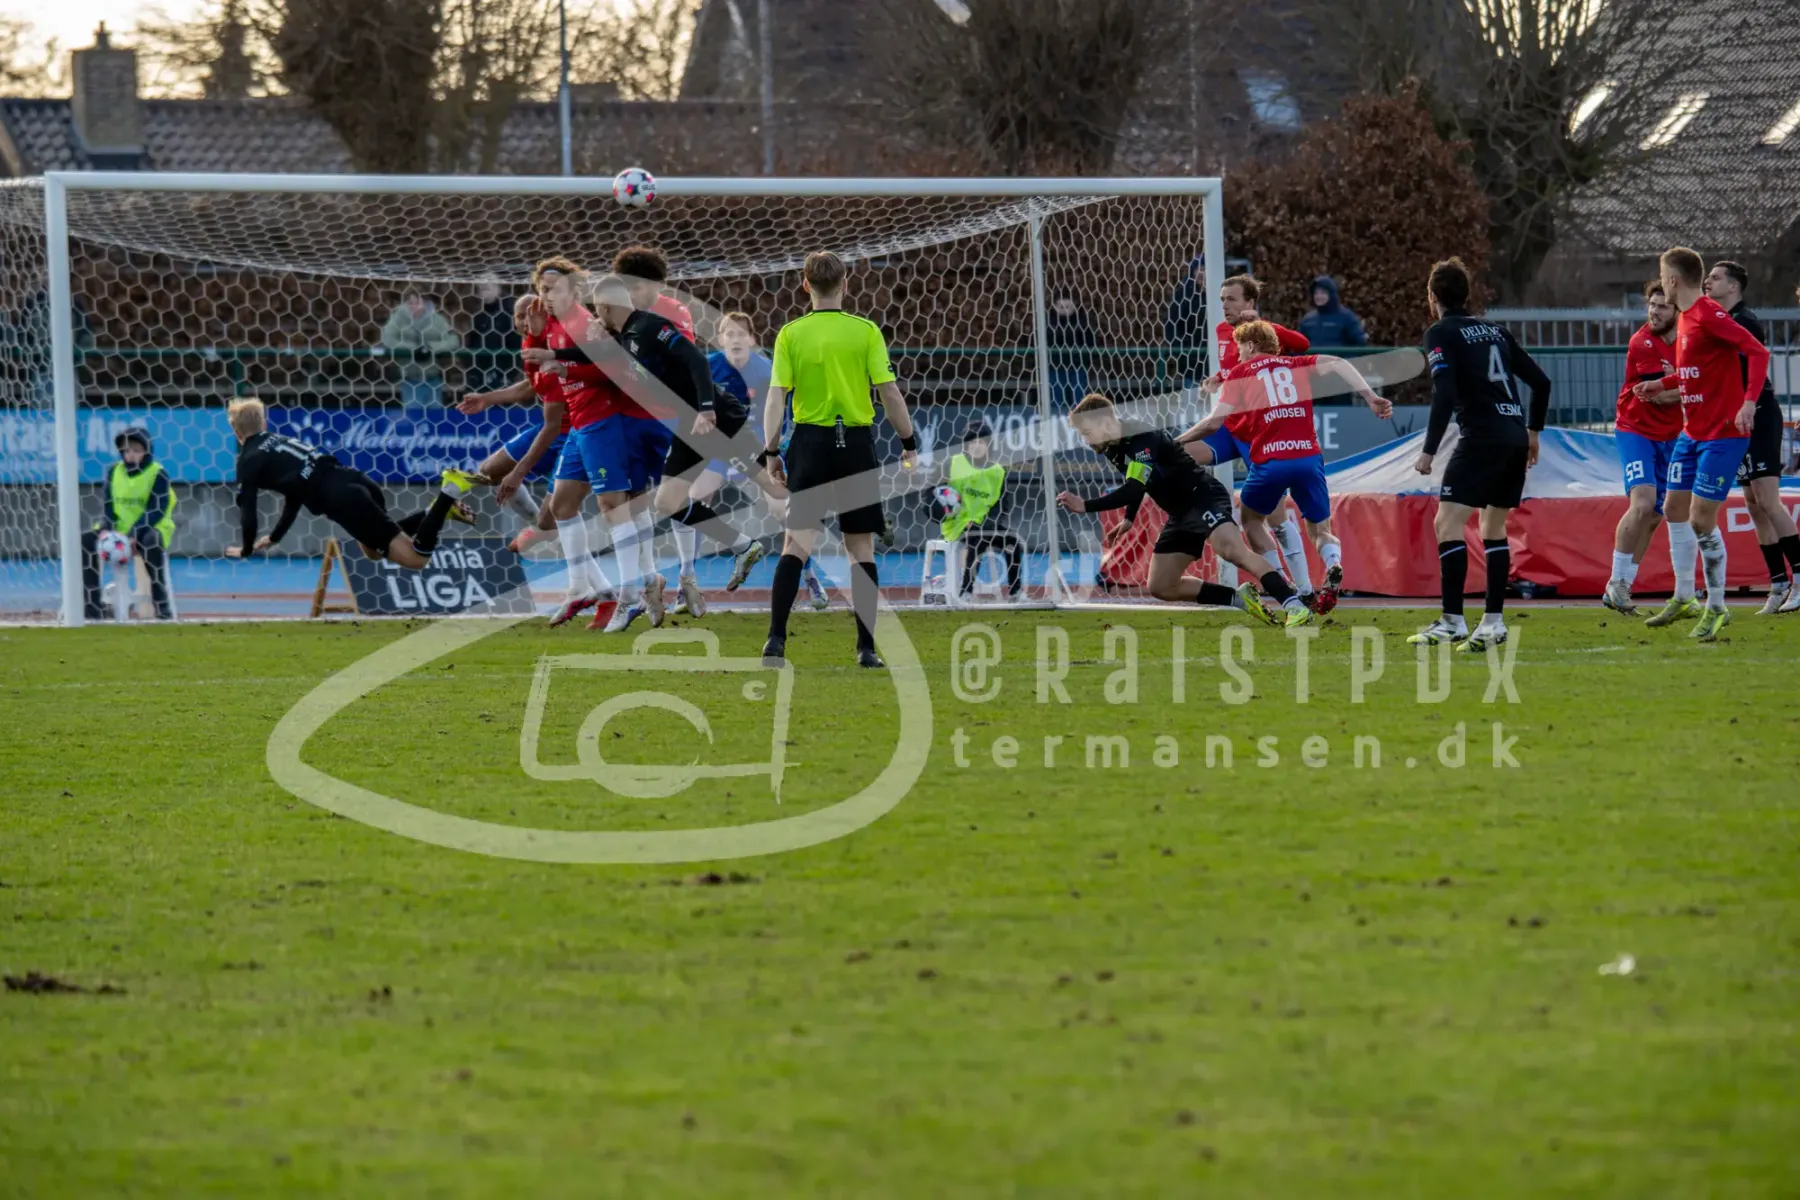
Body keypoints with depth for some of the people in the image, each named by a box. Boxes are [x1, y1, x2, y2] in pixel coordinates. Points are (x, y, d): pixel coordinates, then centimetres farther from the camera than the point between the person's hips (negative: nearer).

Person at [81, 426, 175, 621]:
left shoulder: (158, 474, -6)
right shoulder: (114, 472, 8)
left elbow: (156, 511, -14)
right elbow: (107, 504, 6)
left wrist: (133, 535, -26)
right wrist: (106, 529, -15)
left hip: (150, 529, -5)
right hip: (119, 529, 5)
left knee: (151, 543, -40)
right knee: (85, 541, -18)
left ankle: (162, 605, -32)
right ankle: (92, 606, -15)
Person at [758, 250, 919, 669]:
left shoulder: (790, 334, 0)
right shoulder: (865, 331, -1)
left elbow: (776, 396, -4)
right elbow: (889, 391, -3)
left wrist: (772, 452, 2)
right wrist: (909, 443, 6)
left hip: (810, 442, 0)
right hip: (856, 442, 0)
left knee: (797, 544, 0)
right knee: (861, 547, 7)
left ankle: (776, 639, -12)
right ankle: (866, 647, 6)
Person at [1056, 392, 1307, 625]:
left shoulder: (1141, 439, -23)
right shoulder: (1111, 449, 6)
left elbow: (1134, 489, -33)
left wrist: (1085, 506, -33)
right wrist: (1129, 518, 20)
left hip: (1203, 496, -10)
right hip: (1181, 513, 10)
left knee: (1231, 550, -34)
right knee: (1161, 587, 5)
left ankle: (1294, 606, -39)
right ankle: (1242, 599, 5)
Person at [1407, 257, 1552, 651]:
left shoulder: (1441, 334, -1)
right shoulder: (1494, 330, 19)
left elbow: (1444, 394, -14)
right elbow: (1541, 382, 18)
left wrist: (1429, 451, -13)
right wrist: (1533, 431, 29)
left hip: (1481, 438, -7)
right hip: (1515, 437, 7)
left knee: (1448, 522, -8)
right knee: (1494, 529, 17)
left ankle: (1452, 622, -17)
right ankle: (1494, 622, 14)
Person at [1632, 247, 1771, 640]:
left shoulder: (1709, 316, -19)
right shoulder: (1686, 317, 10)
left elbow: (1758, 352, -24)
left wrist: (1749, 402, -33)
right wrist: (1662, 384, 22)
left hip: (1722, 434, -10)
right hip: (1692, 431, 10)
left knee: (1701, 520, -9)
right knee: (1674, 509, 14)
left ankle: (1716, 608, 3)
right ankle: (1683, 598, 27)